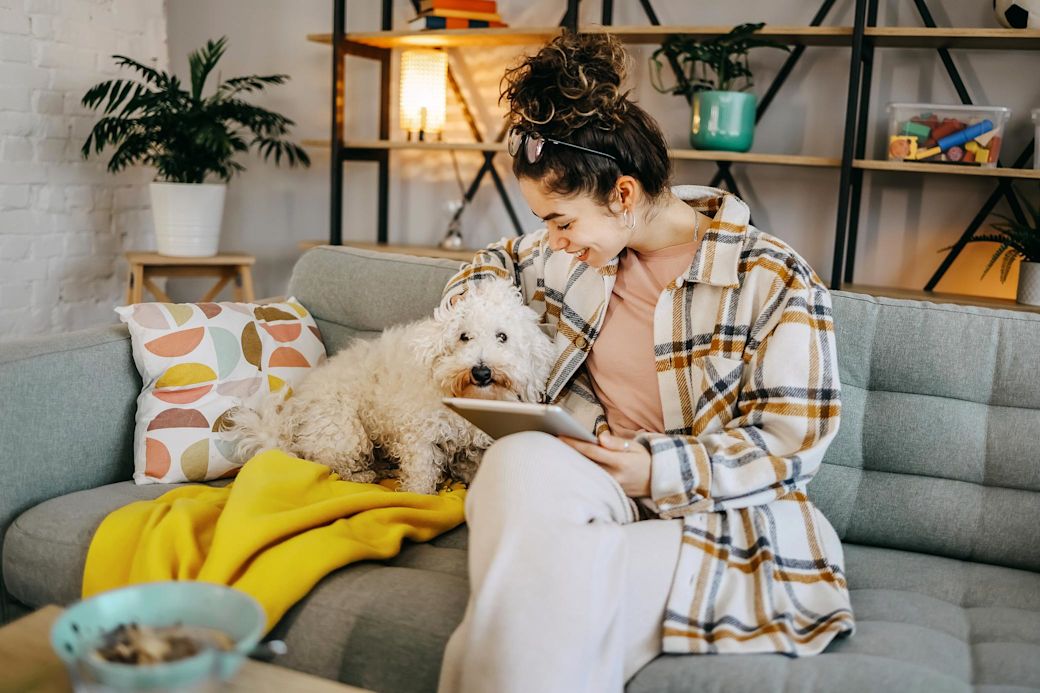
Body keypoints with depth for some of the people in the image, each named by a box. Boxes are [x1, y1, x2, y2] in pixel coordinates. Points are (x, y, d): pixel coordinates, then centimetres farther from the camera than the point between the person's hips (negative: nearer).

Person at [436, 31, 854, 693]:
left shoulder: (776, 283, -8)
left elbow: (790, 447, -7)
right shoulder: (574, 251, 8)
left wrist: (659, 468, -20)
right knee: (519, 459, -33)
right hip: (589, 489, 5)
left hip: (720, 519, -4)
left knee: (556, 573, -36)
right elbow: (494, 262, 30)